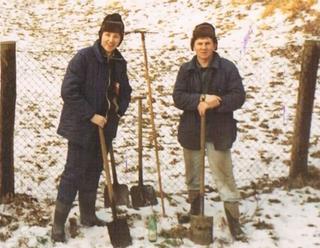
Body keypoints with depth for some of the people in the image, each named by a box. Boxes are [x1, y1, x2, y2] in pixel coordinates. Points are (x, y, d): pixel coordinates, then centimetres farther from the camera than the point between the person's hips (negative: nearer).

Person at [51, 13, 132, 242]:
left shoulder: (119, 62, 5)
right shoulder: (84, 57, -15)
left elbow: (125, 92, 17)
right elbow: (69, 91, -19)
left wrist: (119, 109, -3)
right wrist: (91, 115, -19)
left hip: (105, 127, 7)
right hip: (81, 127, -6)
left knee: (94, 172, 16)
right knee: (73, 173, -4)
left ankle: (88, 215, 31)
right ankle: (58, 224, 5)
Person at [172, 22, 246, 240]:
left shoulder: (227, 68, -6)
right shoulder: (186, 69, 2)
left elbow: (238, 97, -10)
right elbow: (178, 97, -6)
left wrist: (216, 102, -25)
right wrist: (201, 99, -21)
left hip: (218, 132, -3)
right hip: (191, 130, 4)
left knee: (224, 175, -4)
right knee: (192, 174, 17)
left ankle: (234, 220, 6)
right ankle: (195, 210, 38)